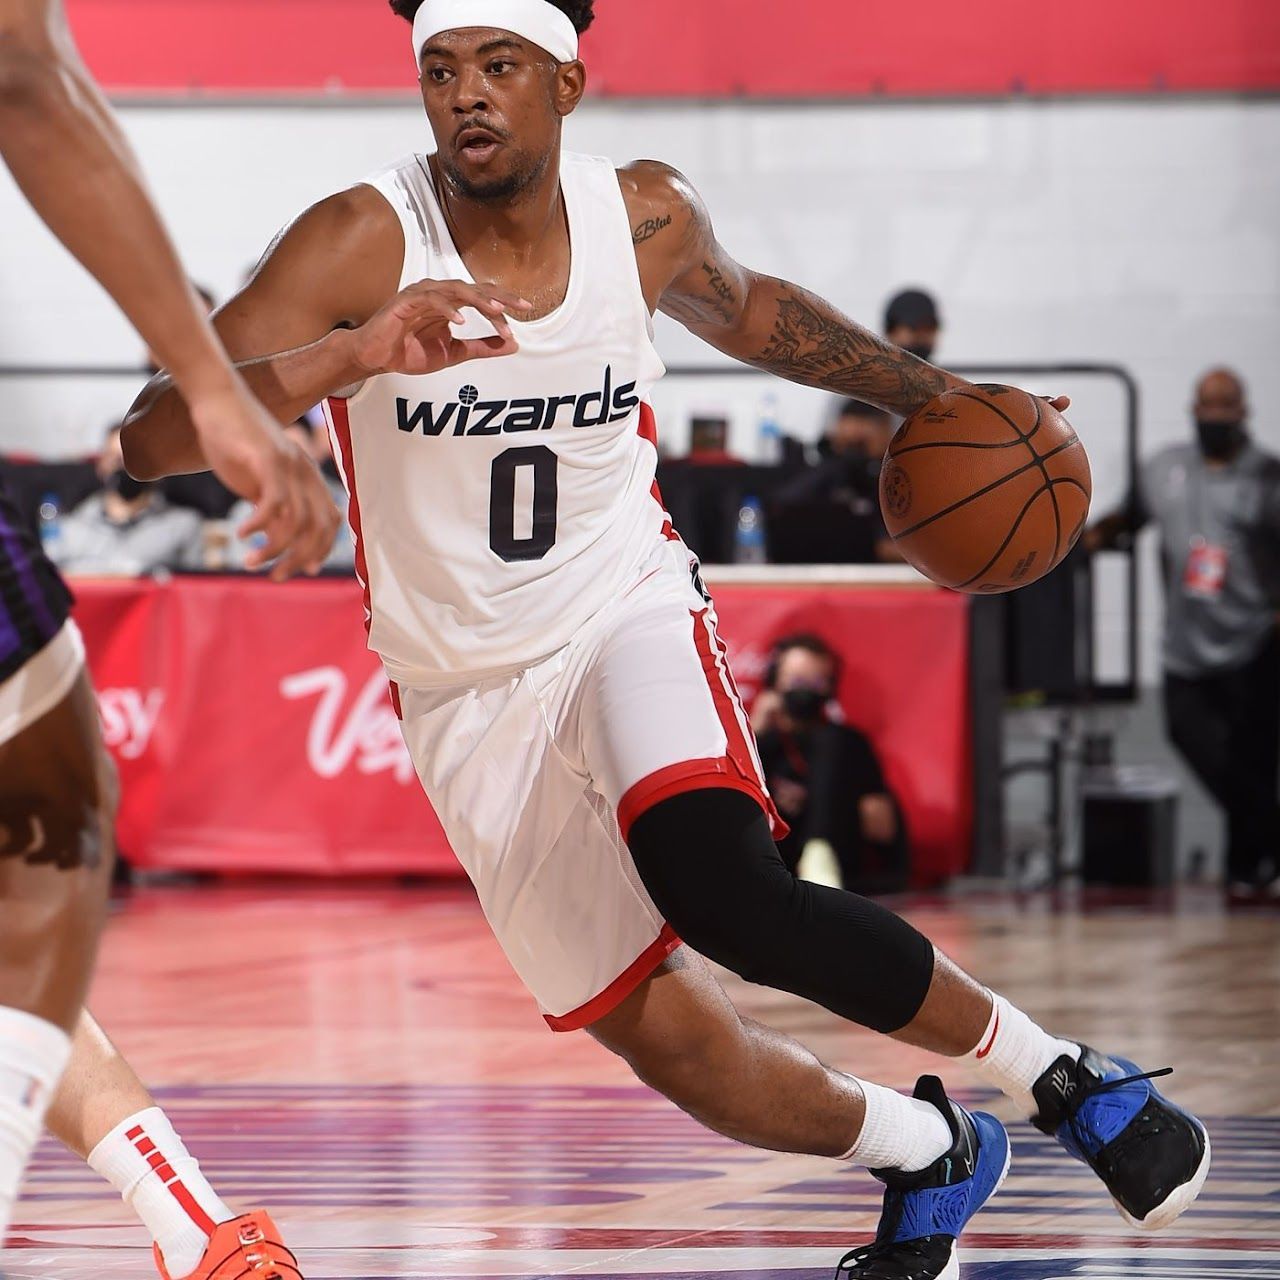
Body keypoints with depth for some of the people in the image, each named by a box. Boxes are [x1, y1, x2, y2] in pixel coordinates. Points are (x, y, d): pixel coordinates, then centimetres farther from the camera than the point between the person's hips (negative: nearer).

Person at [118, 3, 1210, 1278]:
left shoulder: (645, 218, -7)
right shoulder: (364, 243, -19)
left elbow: (744, 310, 19)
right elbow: (152, 436, -28)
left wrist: (936, 398, 19)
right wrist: (353, 357, -42)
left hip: (623, 612, 0)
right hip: (470, 693, 0)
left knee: (726, 894, -30)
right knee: (664, 1039, -2)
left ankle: (1063, 1077, -12)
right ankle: (929, 1158, 25)